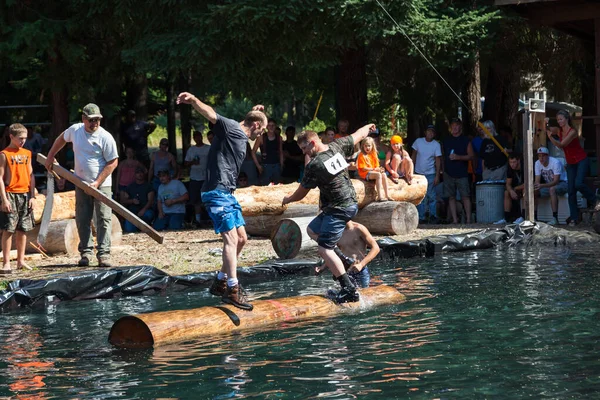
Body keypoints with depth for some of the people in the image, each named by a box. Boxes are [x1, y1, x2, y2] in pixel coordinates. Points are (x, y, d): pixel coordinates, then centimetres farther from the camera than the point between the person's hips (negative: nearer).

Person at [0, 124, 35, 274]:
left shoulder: (27, 153, 11)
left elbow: (31, 176, 13)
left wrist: (32, 196, 6)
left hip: (25, 195, 5)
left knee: (23, 230, 8)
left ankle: (21, 261, 16)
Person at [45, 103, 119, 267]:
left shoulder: (105, 137, -13)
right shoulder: (75, 130, 0)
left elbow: (113, 162, -12)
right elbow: (62, 138, 23)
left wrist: (97, 182, -17)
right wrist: (50, 156, 21)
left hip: (102, 184, -4)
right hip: (81, 183, 4)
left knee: (104, 219, -7)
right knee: (82, 220, 6)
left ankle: (104, 254, -6)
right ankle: (86, 252, 14)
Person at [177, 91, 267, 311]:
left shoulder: (242, 139, 20)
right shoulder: (230, 128, -8)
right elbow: (211, 114, -24)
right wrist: (193, 100, -42)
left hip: (228, 193, 10)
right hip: (216, 192, -10)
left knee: (241, 239, 15)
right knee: (231, 238, -16)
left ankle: (220, 282, 26)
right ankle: (233, 290, -17)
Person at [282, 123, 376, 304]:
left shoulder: (314, 166, -19)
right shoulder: (337, 146, 0)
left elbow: (301, 193, -6)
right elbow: (359, 135, 17)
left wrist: (288, 199, 17)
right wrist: (368, 127, 41)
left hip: (339, 209, -10)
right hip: (349, 203, 10)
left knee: (324, 250, -12)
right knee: (312, 230, 23)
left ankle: (349, 289, -16)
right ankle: (342, 259, 17)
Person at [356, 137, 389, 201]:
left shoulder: (373, 155, 13)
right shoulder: (362, 156, -8)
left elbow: (376, 166, 13)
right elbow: (363, 168, -14)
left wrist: (379, 169, -11)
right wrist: (374, 169, -20)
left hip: (374, 171, 7)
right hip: (365, 174, -7)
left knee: (383, 174, -19)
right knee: (378, 174, -30)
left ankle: (387, 195, -18)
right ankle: (380, 197, -38)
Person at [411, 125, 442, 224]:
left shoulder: (436, 145, -5)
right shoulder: (418, 141, -1)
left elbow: (438, 160, -6)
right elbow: (413, 156, 7)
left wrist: (437, 176, -11)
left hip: (430, 174, -2)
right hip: (419, 173, 2)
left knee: (431, 196, -4)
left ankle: (433, 216, 4)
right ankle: (420, 217, 9)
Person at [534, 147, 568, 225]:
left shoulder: (555, 162, -25)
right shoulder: (537, 163, -6)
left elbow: (556, 181, -31)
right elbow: (537, 181, -8)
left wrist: (542, 186, -46)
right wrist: (535, 186, -33)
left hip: (562, 183, -6)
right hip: (548, 185, 6)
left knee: (552, 189, -38)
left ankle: (555, 218, -37)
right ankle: (534, 217, -9)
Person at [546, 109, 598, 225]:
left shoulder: (572, 132, -20)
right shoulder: (560, 131, 0)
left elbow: (561, 145, -29)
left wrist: (551, 137, -42)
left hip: (581, 161, -7)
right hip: (570, 163, 7)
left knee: (578, 183, -26)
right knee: (571, 191, 0)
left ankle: (593, 200, 3)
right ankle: (574, 218, 3)